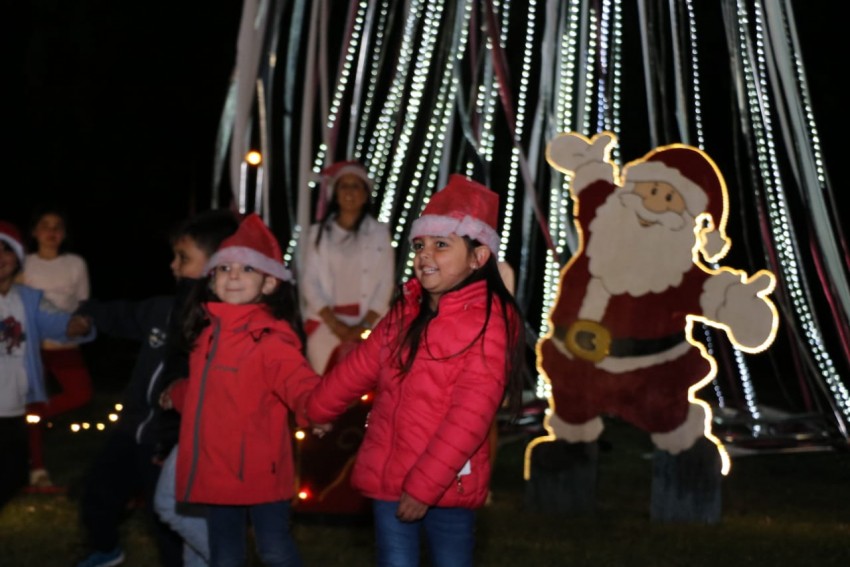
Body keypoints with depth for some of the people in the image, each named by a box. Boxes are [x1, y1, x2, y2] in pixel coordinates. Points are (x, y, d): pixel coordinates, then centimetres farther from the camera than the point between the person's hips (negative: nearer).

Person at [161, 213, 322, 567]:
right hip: (217, 471, 7)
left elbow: (298, 381, -30)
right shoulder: (207, 331, 9)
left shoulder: (270, 337, -15)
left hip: (260, 470, -7)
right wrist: (178, 395, 38)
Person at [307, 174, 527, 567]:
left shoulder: (488, 321, -13)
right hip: (388, 477, 6)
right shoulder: (406, 313, 8)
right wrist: (318, 410, 36)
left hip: (447, 486, -6)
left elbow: (470, 415, -19)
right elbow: (361, 366, 23)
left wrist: (426, 484, -22)